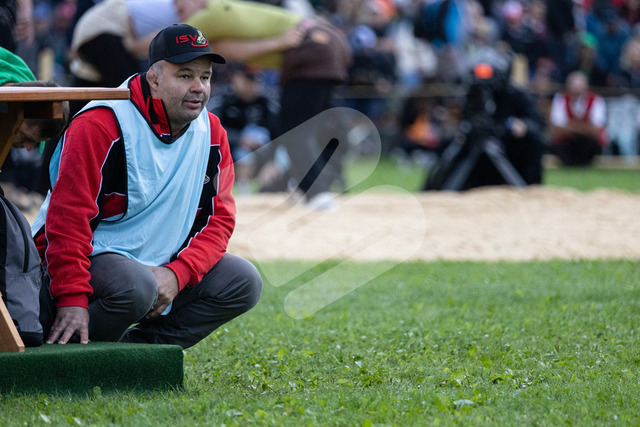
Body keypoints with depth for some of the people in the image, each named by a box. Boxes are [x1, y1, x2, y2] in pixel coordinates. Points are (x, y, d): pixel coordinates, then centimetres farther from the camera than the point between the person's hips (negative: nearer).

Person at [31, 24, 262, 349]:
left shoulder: (210, 132, 3)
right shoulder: (102, 124, -18)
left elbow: (220, 218, 2)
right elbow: (69, 215, -23)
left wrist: (177, 274, -17)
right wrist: (72, 299, -31)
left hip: (162, 264, 7)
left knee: (244, 281, -7)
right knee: (135, 285, -37)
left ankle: (138, 347, -4)